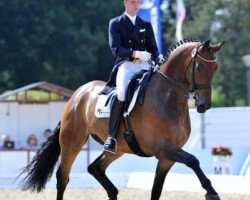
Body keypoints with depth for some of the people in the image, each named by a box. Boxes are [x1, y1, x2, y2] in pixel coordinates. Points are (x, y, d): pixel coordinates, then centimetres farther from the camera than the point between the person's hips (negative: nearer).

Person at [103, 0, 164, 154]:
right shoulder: (115, 24, 9)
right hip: (125, 65, -4)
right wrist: (135, 53, -20)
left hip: (145, 66, 4)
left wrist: (159, 58, -9)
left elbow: (153, 48, 15)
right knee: (121, 93, -33)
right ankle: (111, 137, -30)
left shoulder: (146, 25, 20)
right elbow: (116, 48, -4)